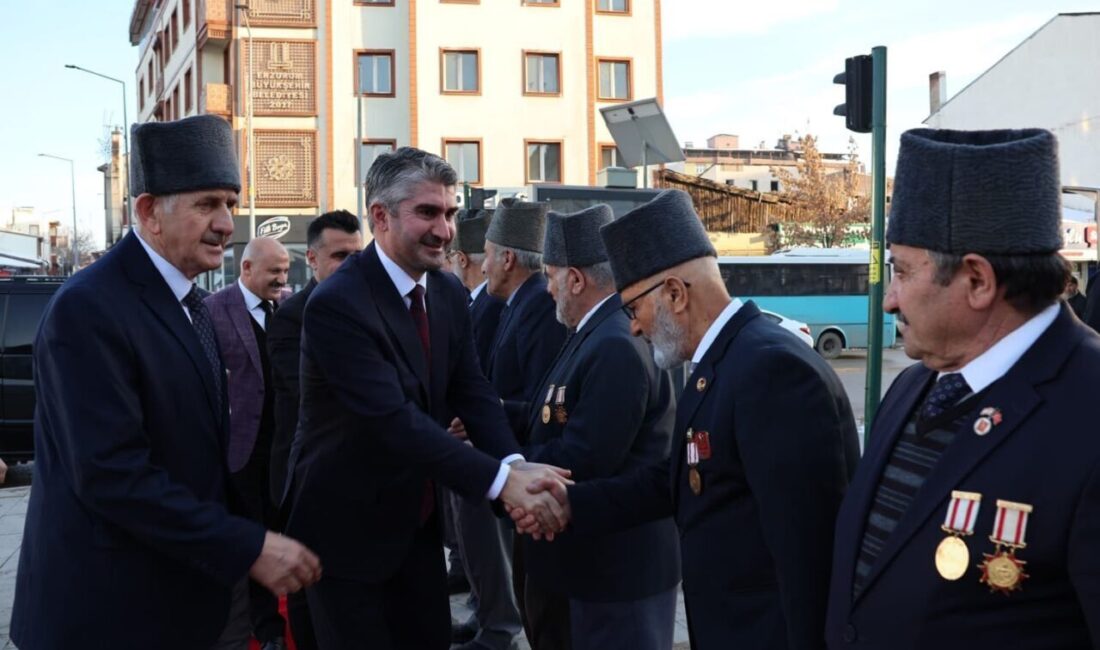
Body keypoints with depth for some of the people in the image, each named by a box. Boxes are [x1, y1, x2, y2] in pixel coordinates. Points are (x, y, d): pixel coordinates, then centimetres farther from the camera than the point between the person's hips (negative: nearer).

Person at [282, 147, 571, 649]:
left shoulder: (448, 292, 2)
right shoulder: (337, 304, -24)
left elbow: (471, 392, -2)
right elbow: (393, 419, -31)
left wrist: (516, 465, -22)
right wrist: (500, 480, -37)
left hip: (416, 522, 7)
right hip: (347, 528, -7)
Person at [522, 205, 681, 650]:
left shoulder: (617, 346, -24)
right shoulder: (600, 331, 9)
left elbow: (579, 463, -26)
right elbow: (561, 422, 10)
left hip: (619, 564, -10)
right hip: (602, 554, 10)